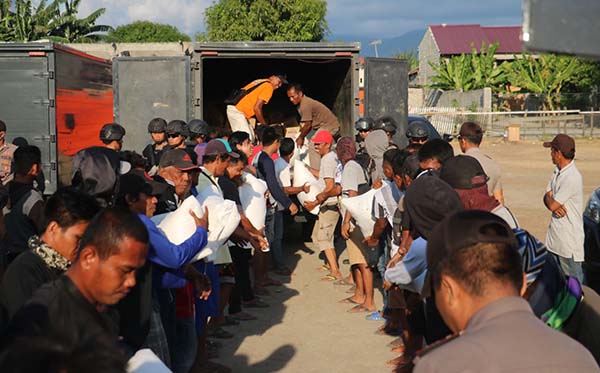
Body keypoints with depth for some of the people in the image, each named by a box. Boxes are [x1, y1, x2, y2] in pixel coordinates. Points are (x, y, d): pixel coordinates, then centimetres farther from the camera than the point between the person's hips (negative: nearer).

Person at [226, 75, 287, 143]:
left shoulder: (260, 82, 18)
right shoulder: (268, 86, -10)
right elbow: (256, 108, -16)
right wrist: (265, 125, -5)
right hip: (237, 111, -10)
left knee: (251, 138, 10)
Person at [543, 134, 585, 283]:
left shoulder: (572, 177, -22)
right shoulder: (558, 171, 9)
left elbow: (553, 205, -19)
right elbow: (547, 196, 10)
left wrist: (552, 202, 4)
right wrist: (554, 204, -12)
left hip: (569, 237, -9)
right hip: (555, 235, 9)